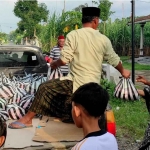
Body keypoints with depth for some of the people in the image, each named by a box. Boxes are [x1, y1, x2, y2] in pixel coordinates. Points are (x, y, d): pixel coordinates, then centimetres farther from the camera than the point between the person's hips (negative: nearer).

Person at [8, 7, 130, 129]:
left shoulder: (73, 35, -7)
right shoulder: (103, 39, 5)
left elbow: (64, 60, -10)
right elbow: (114, 60, 15)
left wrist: (54, 64, 13)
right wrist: (123, 71, 35)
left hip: (76, 84, -5)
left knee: (45, 88, 4)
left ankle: (28, 118, 6)